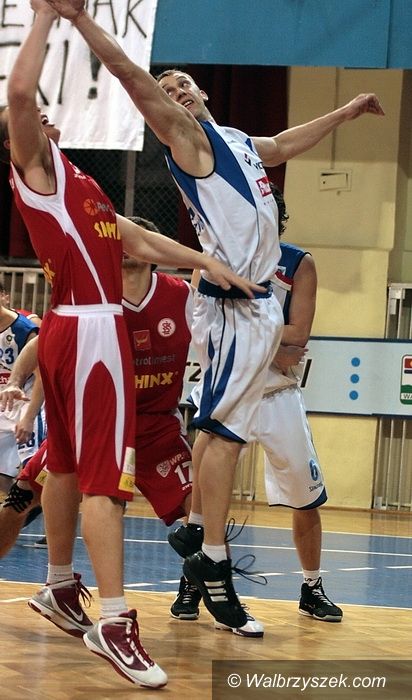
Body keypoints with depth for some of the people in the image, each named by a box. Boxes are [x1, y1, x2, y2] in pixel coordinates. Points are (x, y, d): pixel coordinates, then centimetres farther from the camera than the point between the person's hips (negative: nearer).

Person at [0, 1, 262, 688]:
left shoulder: (72, 184, 20)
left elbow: (138, 240, 22)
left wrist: (207, 264, 14)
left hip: (74, 328, 10)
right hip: (90, 329, -10)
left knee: (69, 464, 18)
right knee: (105, 473, -14)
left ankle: (60, 589, 30)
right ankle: (113, 621, -18)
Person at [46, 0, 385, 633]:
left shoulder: (242, 143, 22)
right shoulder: (188, 136, -2)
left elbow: (290, 142, 42)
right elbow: (134, 79, -14)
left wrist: (344, 113, 50)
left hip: (257, 300, 8)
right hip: (233, 302, -8)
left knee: (216, 429, 13)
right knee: (224, 431, -11)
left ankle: (196, 541, 20)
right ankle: (214, 566, -12)